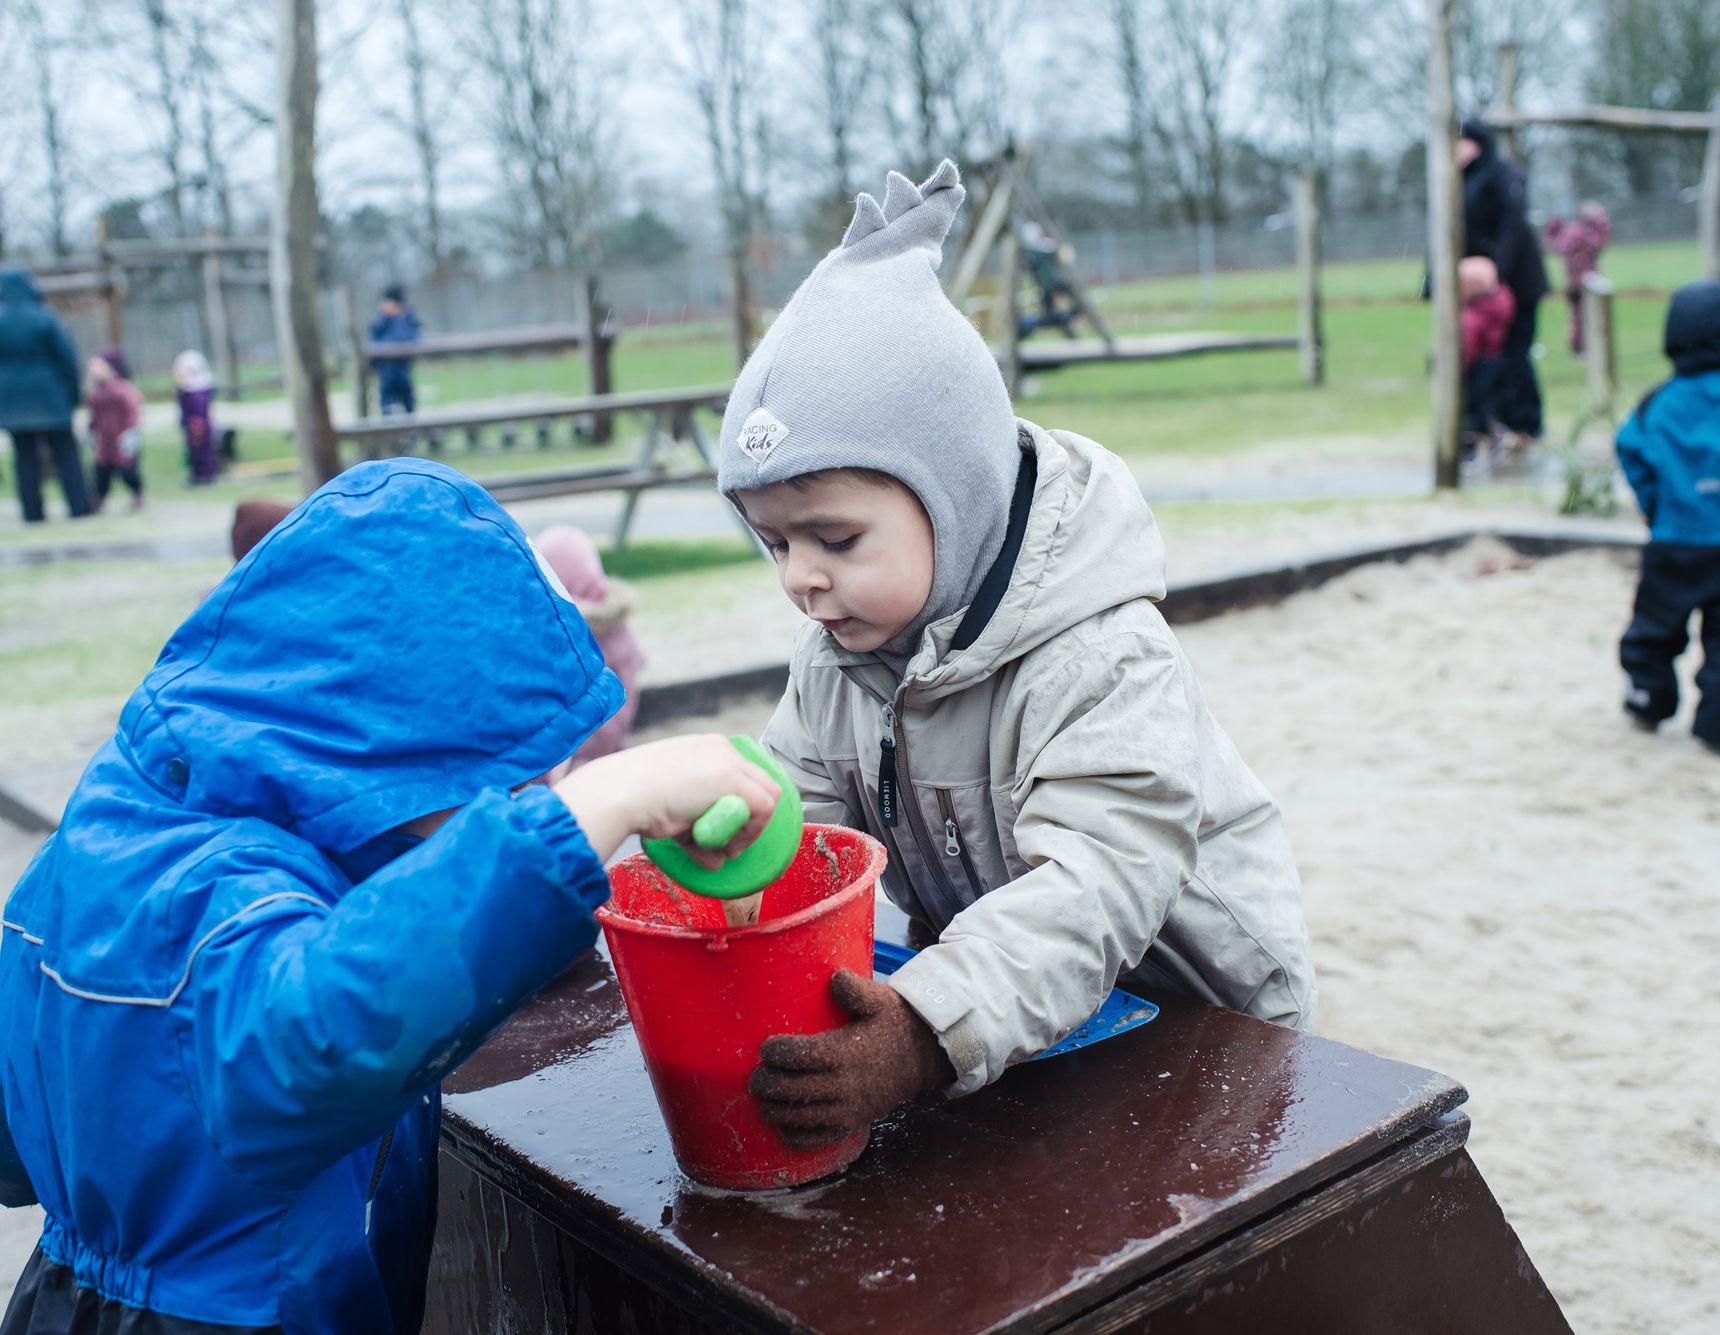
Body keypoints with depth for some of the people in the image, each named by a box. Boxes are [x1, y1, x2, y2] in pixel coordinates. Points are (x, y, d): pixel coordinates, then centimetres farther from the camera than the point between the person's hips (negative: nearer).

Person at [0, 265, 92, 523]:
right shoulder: (42, 318, -12)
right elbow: (66, 357, -8)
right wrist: (73, 391, 3)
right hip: (48, 398, -3)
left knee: (25, 457, 10)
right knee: (65, 453, 6)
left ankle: (32, 511, 9)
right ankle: (79, 505, 2)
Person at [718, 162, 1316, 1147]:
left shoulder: (1103, 664, -30)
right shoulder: (839, 648, -5)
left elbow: (1097, 887, -40)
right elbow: (797, 804, 1)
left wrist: (929, 1039, -54)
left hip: (1190, 1019, -5)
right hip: (1000, 1007, 6)